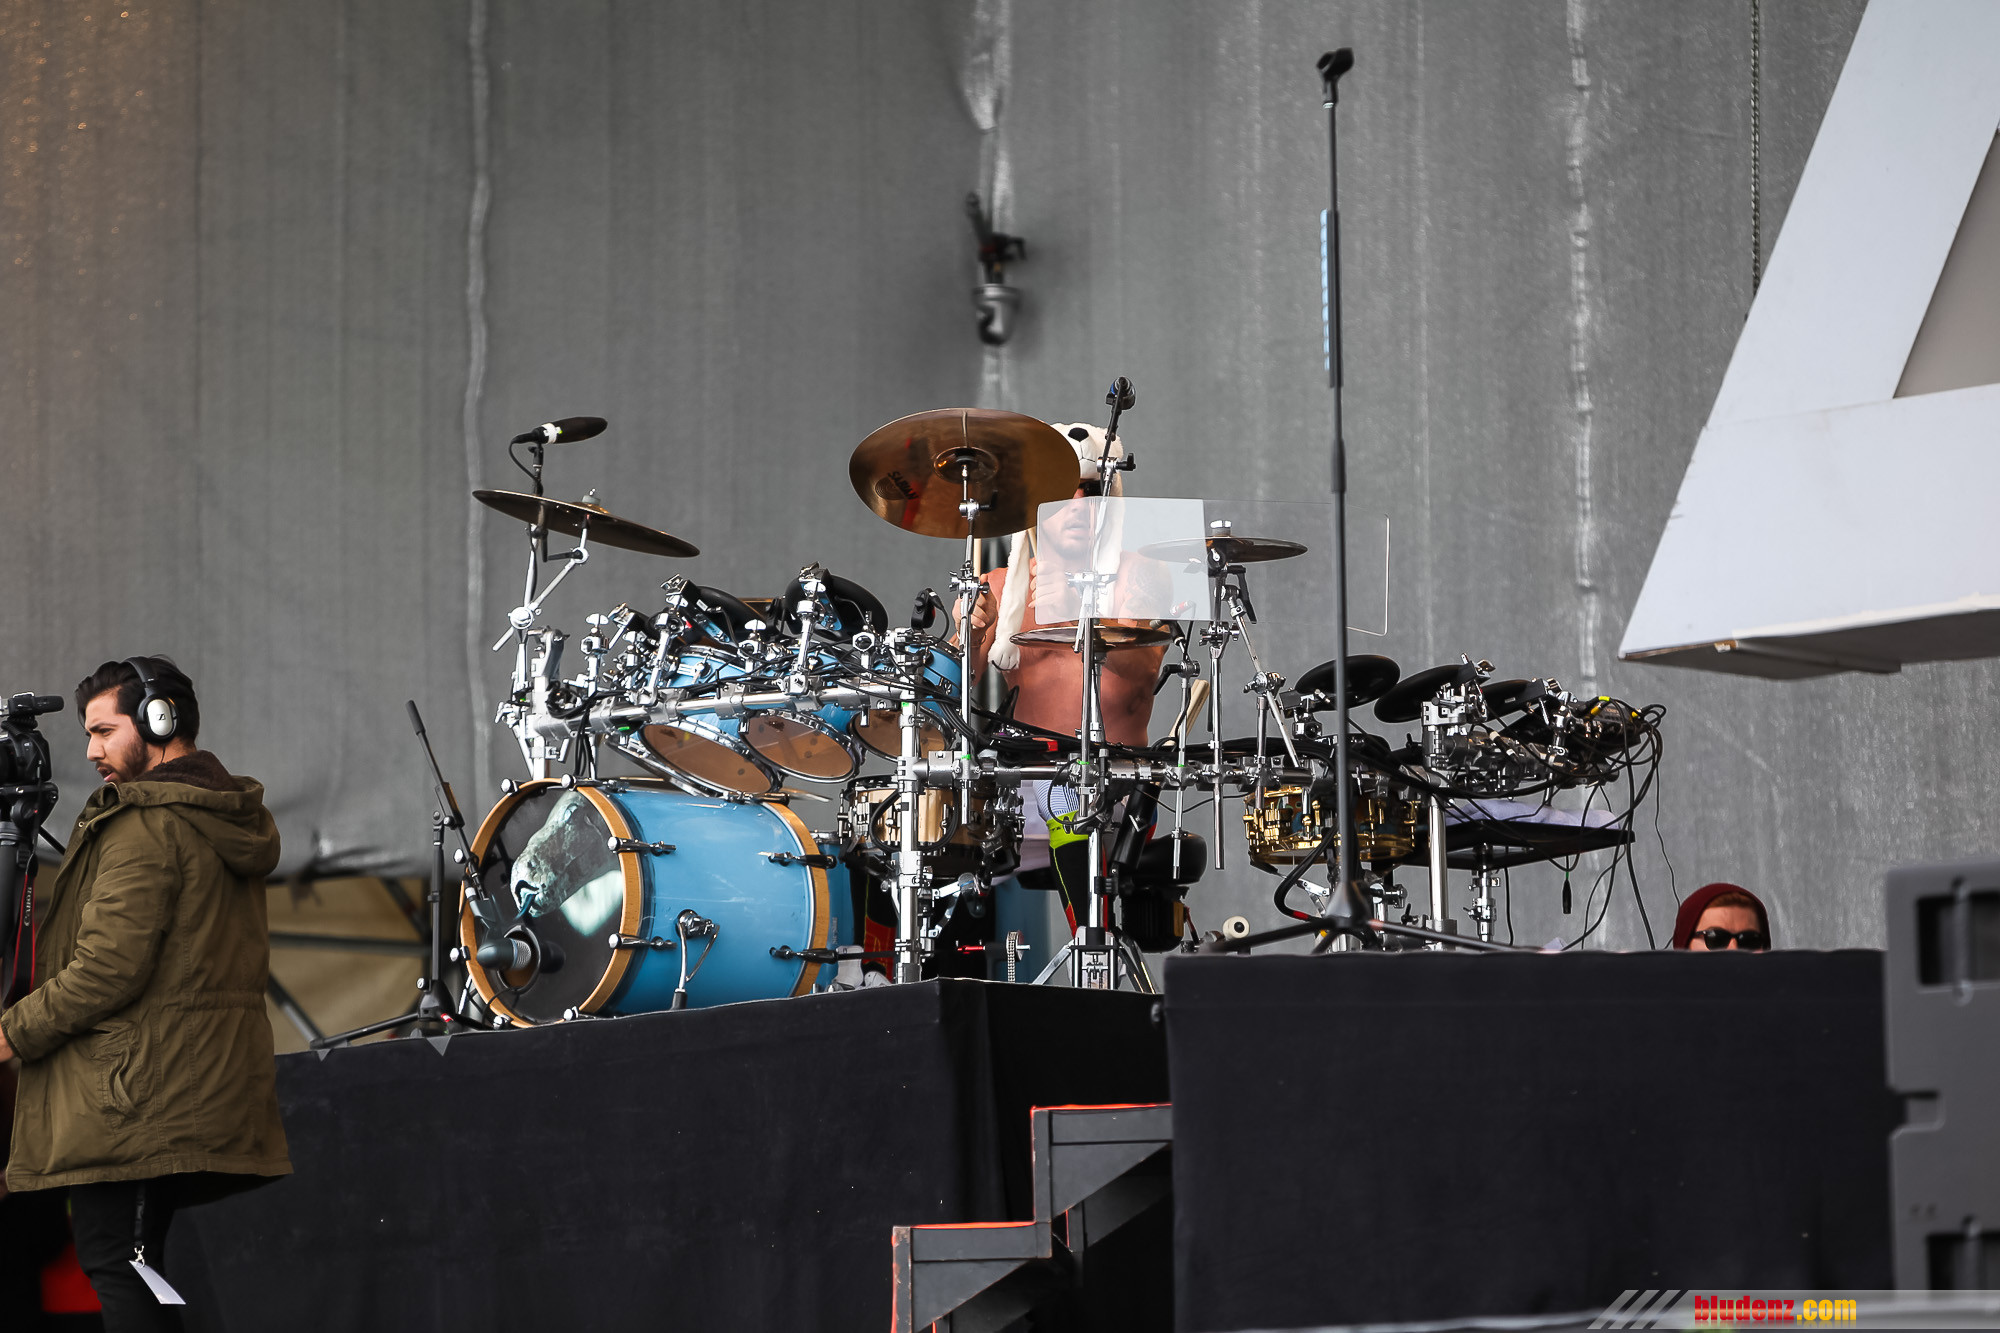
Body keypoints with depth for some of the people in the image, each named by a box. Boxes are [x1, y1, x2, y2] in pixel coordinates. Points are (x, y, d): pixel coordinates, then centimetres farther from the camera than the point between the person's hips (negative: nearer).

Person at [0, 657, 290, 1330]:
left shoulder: (146, 825, -14)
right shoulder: (235, 821, 16)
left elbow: (109, 967, -20)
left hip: (139, 1095, -10)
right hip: (215, 1094, 10)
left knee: (116, 1263, -8)